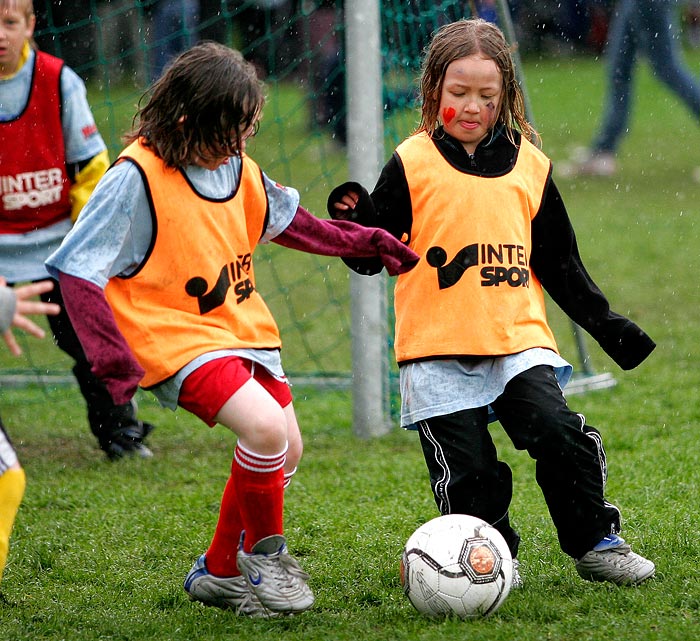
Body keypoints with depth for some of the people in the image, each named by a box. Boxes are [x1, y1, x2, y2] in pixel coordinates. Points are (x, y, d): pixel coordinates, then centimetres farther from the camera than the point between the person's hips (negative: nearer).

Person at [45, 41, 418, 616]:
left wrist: (366, 241, 22)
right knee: (265, 426, -26)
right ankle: (264, 552, -3)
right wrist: (115, 362, -25)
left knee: (285, 451, 12)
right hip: (177, 339, -8)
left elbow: (284, 220, 23)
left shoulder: (237, 166, 3)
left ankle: (220, 571, 30)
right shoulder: (136, 177, -19)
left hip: (245, 328, 9)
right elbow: (78, 272, -17)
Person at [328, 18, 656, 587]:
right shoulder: (412, 165, 0)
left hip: (518, 338, 2)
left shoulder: (529, 167, 9)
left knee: (559, 433, -16)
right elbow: (372, 255, 1)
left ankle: (596, 542, 1)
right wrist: (353, 224, -20)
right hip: (437, 348, -2)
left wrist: (609, 327, 17)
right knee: (468, 472, -6)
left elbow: (560, 264, 19)